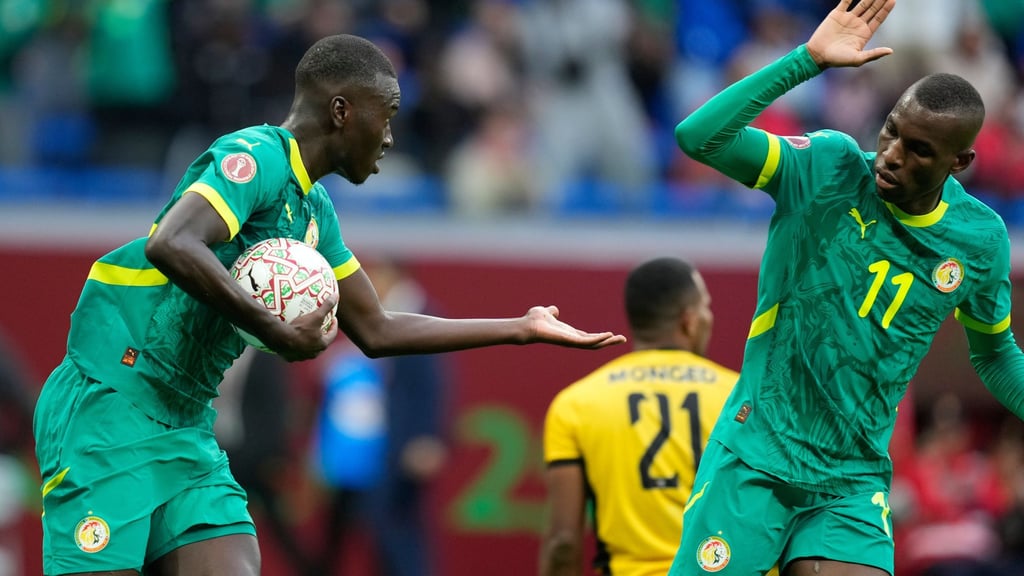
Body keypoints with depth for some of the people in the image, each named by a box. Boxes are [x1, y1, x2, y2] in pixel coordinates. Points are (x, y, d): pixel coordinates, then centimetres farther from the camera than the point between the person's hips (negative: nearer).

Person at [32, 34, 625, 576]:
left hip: (185, 428, 9)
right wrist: (279, 334, -27)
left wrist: (524, 328, 27)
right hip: (107, 405, -9)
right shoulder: (257, 157, -13)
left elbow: (376, 330, 26)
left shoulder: (314, 210, 16)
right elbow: (172, 245, -31)